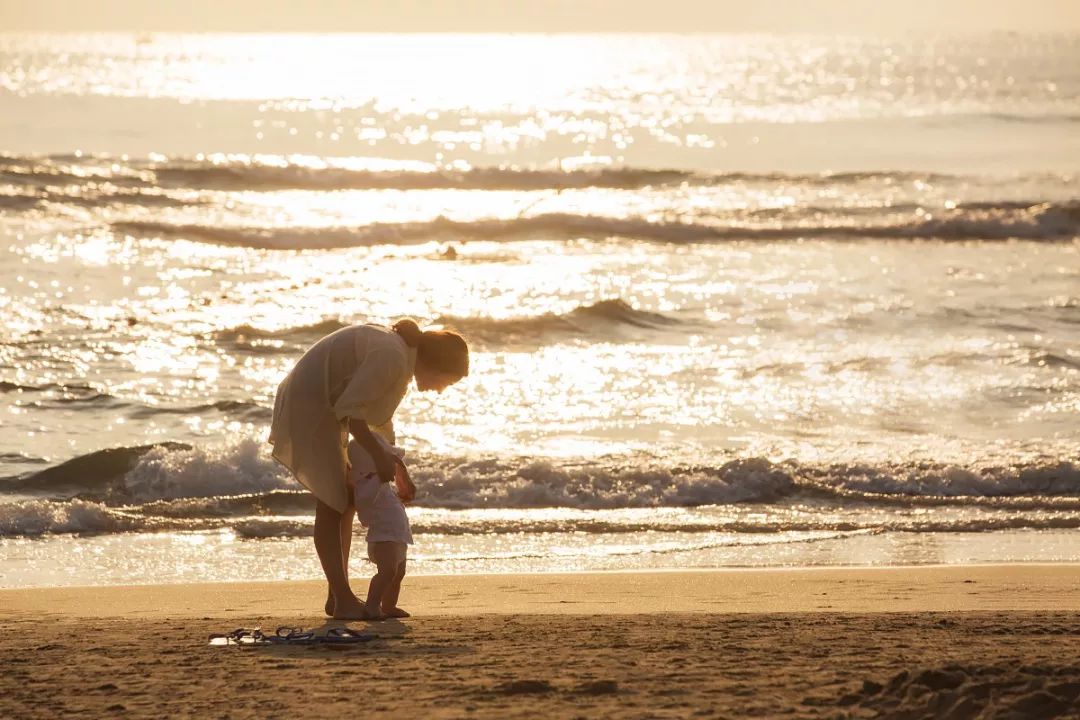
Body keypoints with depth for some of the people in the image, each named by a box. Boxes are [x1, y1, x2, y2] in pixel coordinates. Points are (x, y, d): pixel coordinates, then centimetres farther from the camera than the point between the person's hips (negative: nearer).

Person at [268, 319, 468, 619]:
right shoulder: (392, 357, -23)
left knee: (346, 501, 12)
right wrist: (379, 456, -25)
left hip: (323, 411, 11)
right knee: (331, 504, -11)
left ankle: (338, 595, 16)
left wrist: (399, 471, 25)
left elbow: (381, 418, 23)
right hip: (309, 406, -11)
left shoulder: (402, 358, 10)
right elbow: (349, 409, -29)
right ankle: (342, 601, -12)